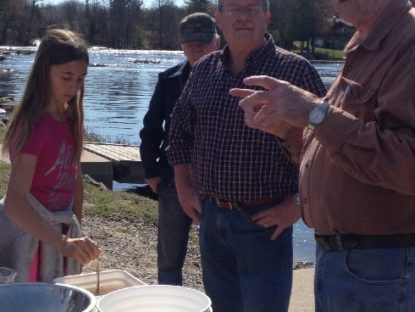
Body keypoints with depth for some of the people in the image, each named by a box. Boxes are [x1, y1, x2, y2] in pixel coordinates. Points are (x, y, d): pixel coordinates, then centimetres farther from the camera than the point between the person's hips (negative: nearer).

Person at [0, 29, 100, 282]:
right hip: (27, 233, -7)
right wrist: (63, 243, -38)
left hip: (59, 231, 7)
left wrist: (75, 235, 6)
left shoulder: (70, 118, 1)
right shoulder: (34, 125, -22)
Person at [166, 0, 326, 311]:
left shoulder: (295, 70, -10)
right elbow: (181, 128, 17)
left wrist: (297, 203, -12)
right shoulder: (204, 69, 6)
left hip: (264, 221, -5)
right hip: (210, 215, 5)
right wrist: (183, 186, 10)